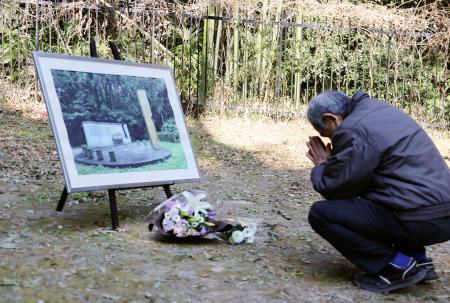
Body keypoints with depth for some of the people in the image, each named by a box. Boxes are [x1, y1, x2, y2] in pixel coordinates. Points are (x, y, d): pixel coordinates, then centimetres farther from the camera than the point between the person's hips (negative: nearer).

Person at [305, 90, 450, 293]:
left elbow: (332, 187, -8)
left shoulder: (352, 130, -13)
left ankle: (397, 266, -3)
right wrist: (330, 163, 18)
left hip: (419, 221, -10)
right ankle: (418, 260, 21)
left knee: (320, 214, -7)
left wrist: (321, 167, 11)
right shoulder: (379, 109, 16)